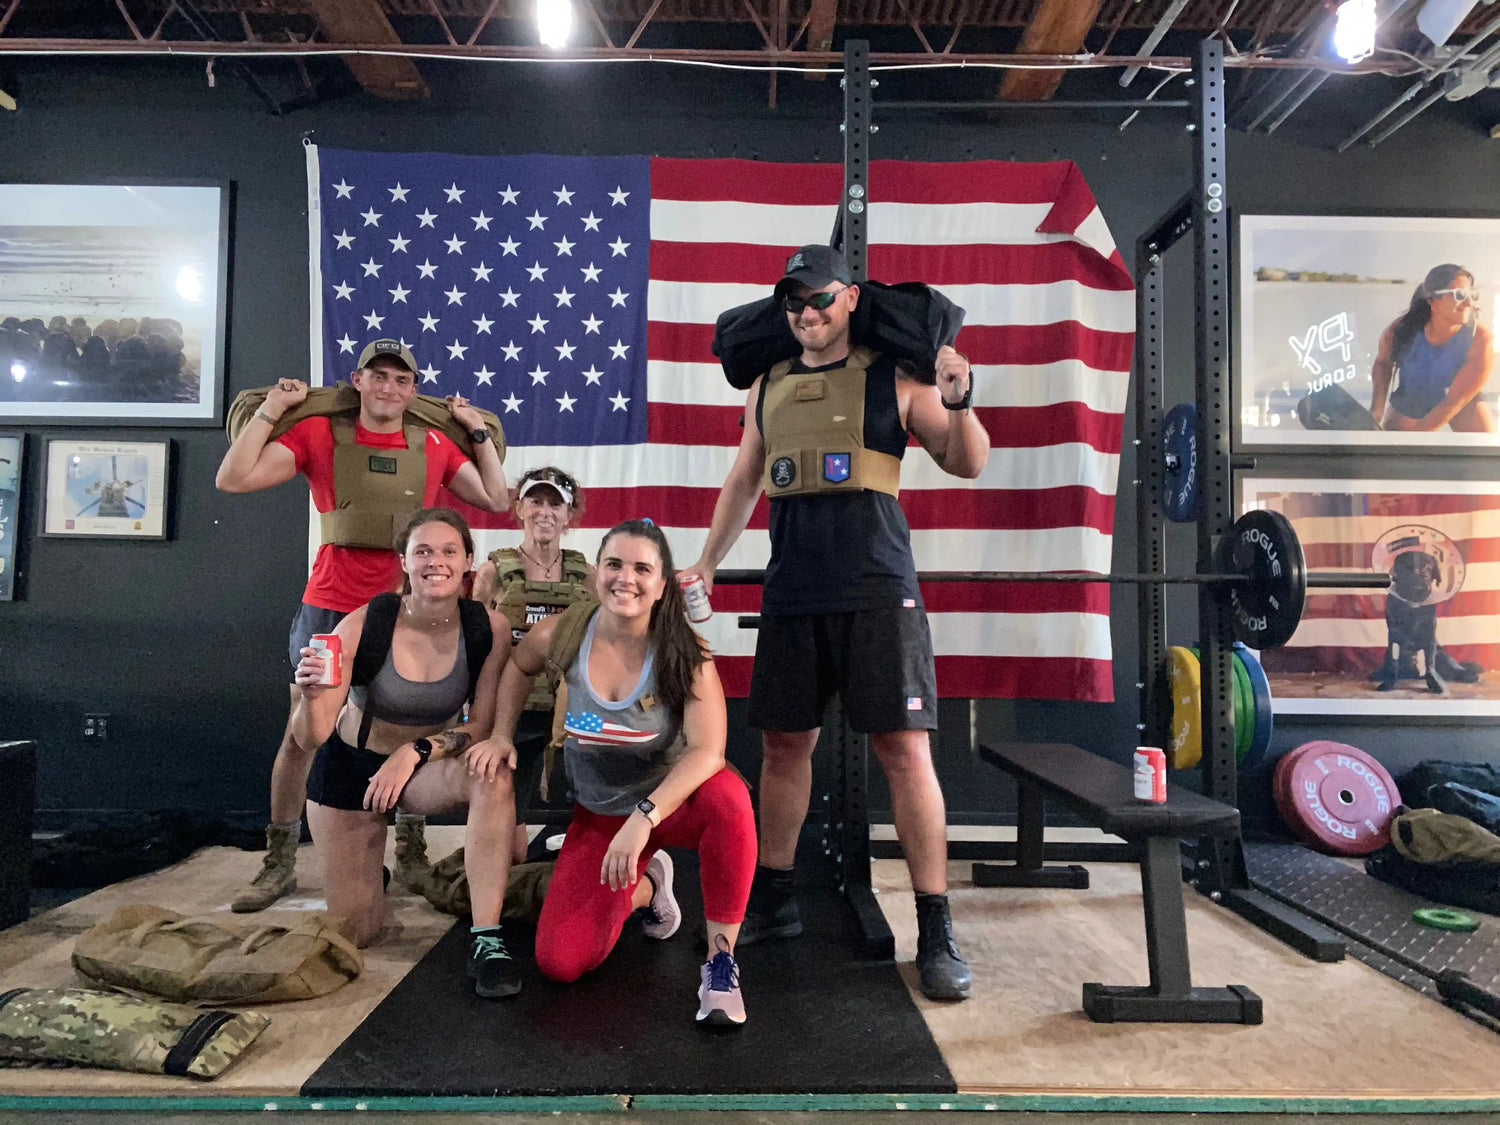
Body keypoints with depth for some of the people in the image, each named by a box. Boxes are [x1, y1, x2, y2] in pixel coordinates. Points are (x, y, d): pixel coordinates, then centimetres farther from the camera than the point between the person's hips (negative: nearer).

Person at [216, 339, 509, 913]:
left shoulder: (434, 446, 7)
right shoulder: (318, 434, 2)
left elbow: (497, 500, 5)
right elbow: (232, 479, -4)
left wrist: (478, 430, 7)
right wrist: (271, 409, -1)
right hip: (330, 608, -1)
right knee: (300, 735, 3)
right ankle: (280, 864, 20)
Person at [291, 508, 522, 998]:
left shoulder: (489, 629, -20)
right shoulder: (363, 625, -25)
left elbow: (483, 726, -14)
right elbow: (309, 737, -22)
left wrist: (416, 751, -28)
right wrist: (310, 695, -43)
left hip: (427, 768, 1)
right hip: (350, 764, 0)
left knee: (492, 773, -34)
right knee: (355, 931, 4)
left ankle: (487, 939, -24)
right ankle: (368, 878, 41)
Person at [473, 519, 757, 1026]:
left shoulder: (685, 654, -22)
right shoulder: (563, 635, -13)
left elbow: (707, 750, -33)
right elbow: (519, 666, 11)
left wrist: (644, 817, -43)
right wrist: (502, 733, 3)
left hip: (674, 799, -3)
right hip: (599, 814, 3)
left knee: (728, 797, -40)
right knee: (558, 961, -7)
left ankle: (721, 961, -19)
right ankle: (644, 884, 25)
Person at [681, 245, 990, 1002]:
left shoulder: (893, 378, 3)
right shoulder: (768, 387, 15)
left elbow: (968, 464, 4)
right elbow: (744, 482, 22)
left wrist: (958, 402, -14)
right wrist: (707, 562, 19)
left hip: (876, 591, -4)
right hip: (791, 594, 5)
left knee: (905, 750, -6)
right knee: (783, 743, 11)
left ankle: (935, 933, 5)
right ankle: (773, 901, 28)